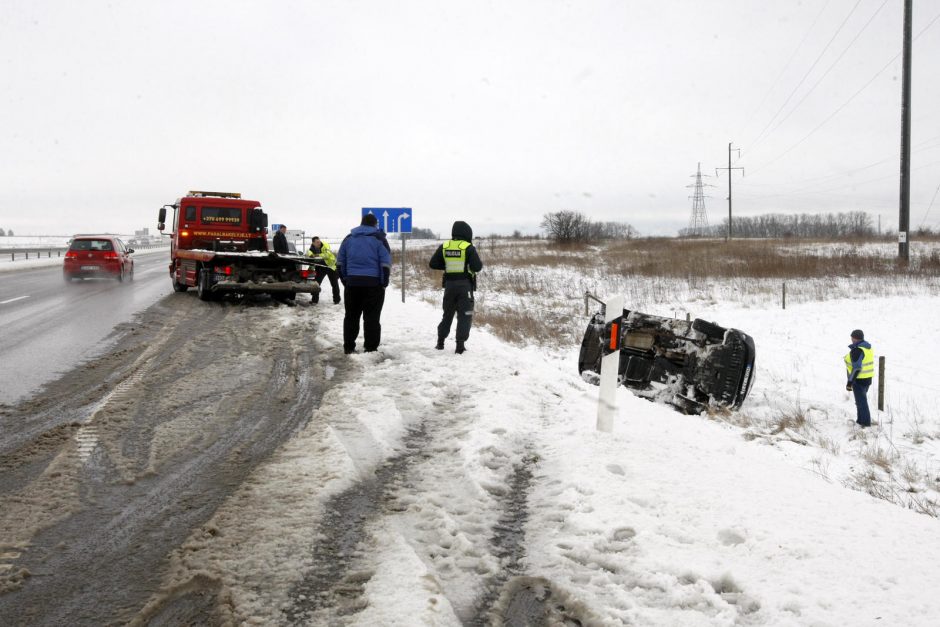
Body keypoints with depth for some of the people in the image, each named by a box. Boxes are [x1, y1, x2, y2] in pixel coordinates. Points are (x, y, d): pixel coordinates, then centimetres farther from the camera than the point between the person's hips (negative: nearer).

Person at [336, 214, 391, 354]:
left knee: (351, 316, 11)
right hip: (373, 284, -3)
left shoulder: (349, 238, 12)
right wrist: (384, 283, 0)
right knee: (372, 317, -1)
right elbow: (386, 264, -6)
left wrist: (344, 279, 17)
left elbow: (340, 262, 13)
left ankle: (348, 347, 13)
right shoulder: (379, 239, -1)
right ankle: (370, 348, -3)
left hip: (352, 283, 4)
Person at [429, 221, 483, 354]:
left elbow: (432, 264, 4)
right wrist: (476, 264, 7)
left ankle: (440, 342, 23)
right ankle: (460, 345, -6)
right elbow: (477, 267, -15)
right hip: (464, 284, -4)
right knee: (465, 316, 1)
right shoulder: (468, 248, -10)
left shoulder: (444, 247, 3)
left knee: (447, 314, 19)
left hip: (449, 284, 4)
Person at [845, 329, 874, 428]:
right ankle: (861, 420, 29)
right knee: (862, 399, 20)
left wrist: (849, 382, -21)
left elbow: (856, 368, -25)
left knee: (861, 401, 2)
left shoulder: (857, 350, -23)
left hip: (859, 379, -9)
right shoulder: (868, 347, 6)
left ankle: (865, 422, 9)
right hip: (867, 378, 9)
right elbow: (867, 364, 13)